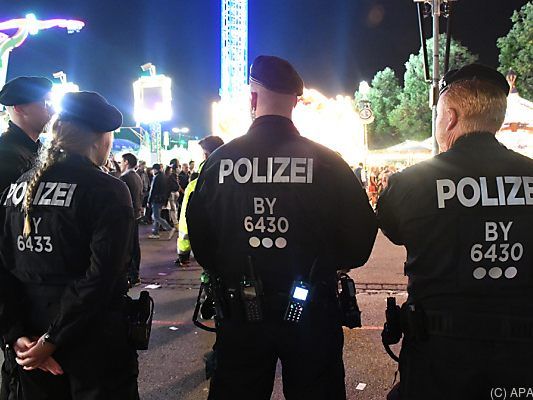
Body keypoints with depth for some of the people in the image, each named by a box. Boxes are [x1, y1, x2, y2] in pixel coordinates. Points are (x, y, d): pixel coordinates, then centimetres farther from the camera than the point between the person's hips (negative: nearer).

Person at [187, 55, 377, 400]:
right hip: (310, 315, -1)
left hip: (239, 311, 1)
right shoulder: (326, 161, -9)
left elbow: (198, 234, 2)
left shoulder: (219, 160, -6)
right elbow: (361, 231, -5)